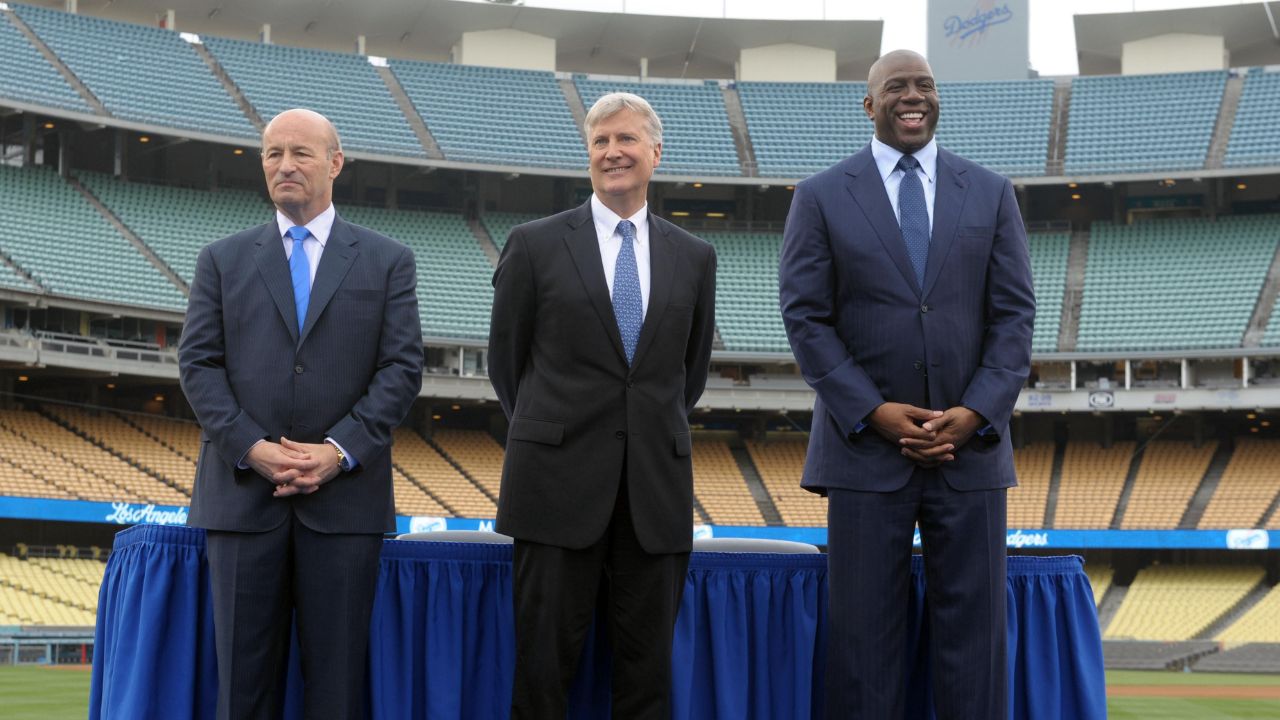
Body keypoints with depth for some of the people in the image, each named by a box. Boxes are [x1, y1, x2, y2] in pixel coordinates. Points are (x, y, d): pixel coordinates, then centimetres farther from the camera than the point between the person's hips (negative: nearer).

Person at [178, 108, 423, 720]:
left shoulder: (387, 261, 10)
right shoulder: (223, 260, 13)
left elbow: (402, 369, 1)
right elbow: (198, 364, 5)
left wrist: (340, 450, -11)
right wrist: (252, 447, -10)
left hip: (345, 495, -1)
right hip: (243, 493, 1)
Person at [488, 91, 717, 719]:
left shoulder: (693, 257, 10)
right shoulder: (535, 245, 3)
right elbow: (506, 360, 10)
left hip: (656, 486, 2)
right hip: (560, 480, -2)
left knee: (647, 666, 5)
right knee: (545, 660, 2)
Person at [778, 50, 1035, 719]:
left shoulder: (991, 194, 9)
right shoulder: (821, 197, 3)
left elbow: (1015, 314, 4)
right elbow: (805, 317, -2)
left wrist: (975, 413, -9)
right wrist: (875, 412, -12)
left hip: (970, 446, 2)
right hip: (864, 449, -1)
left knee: (972, 627, 4)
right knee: (864, 632, 2)